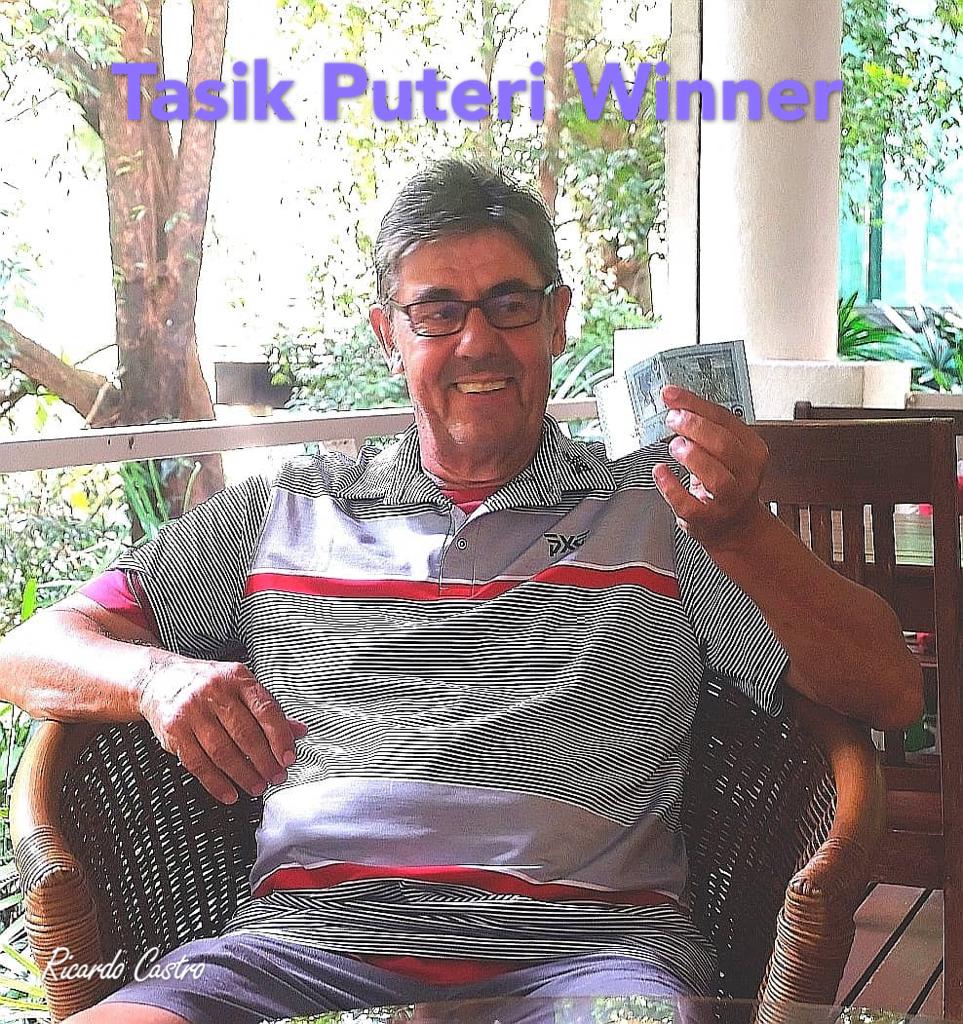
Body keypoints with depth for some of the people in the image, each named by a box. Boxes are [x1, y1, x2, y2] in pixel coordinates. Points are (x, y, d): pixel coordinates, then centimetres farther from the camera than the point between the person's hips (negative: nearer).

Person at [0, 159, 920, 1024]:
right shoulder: (283, 514, 22)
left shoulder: (661, 506, 16)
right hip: (310, 937, 2)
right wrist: (156, 675, -5)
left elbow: (888, 694, 8)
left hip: (587, 947, -1)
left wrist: (740, 533, -10)